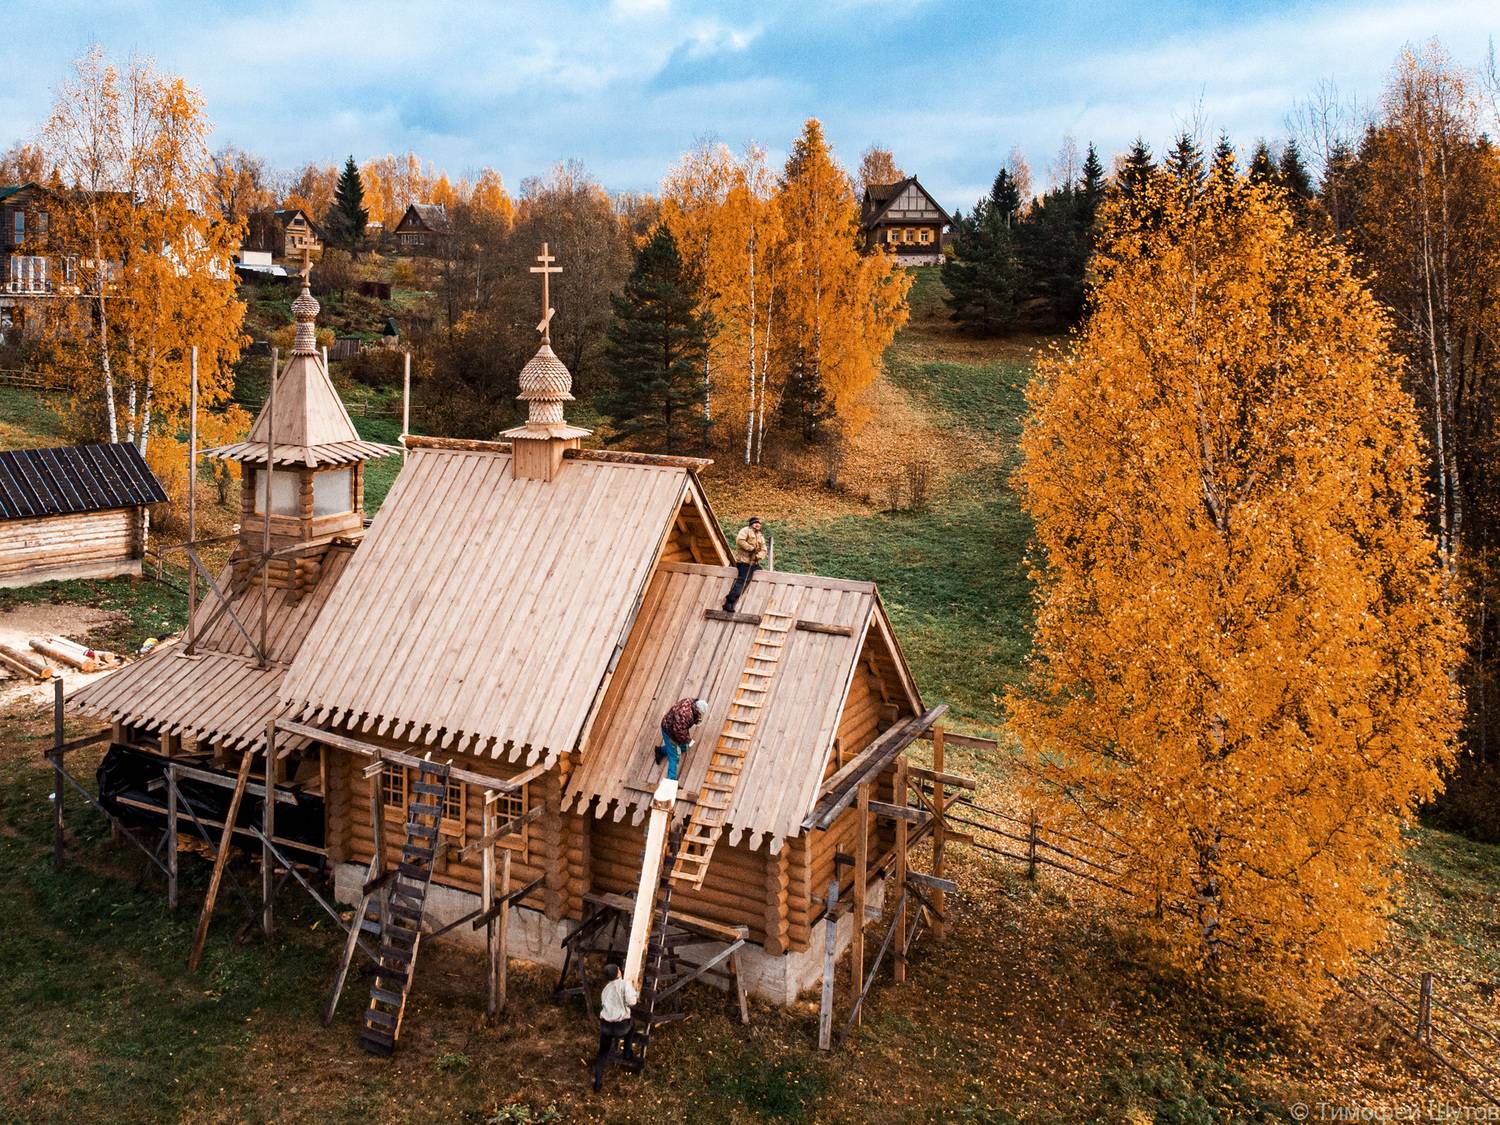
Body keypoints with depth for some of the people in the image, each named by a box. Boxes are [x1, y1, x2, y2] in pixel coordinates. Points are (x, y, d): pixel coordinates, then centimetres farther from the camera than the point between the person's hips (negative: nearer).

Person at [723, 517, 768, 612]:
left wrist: (758, 556, -10)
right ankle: (729, 603, -24)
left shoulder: (761, 537, 20)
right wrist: (751, 548, -18)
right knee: (743, 580, -20)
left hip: (754, 562, 9)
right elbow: (739, 540, -18)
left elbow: (763, 550, 12)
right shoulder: (746, 530, -2)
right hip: (744, 560, -9)